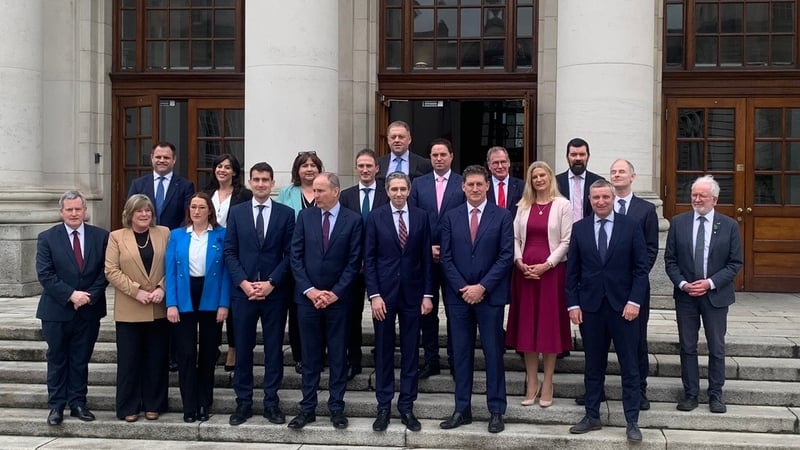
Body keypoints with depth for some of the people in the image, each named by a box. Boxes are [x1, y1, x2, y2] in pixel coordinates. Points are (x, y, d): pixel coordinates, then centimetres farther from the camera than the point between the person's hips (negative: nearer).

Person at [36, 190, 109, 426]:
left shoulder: (101, 236, 2)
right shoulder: (47, 238, -2)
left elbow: (105, 271, 1)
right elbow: (45, 274, -8)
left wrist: (89, 296, -12)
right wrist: (71, 295, -17)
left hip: (89, 310, 1)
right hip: (56, 310, -1)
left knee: (80, 360, 10)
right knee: (57, 360, 8)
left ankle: (78, 403, 19)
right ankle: (56, 406, 16)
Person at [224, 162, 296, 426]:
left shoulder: (286, 213, 3)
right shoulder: (236, 212, 7)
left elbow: (290, 254, -1)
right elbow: (229, 252, 3)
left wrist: (271, 283, -11)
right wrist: (243, 282, -9)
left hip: (275, 292, -1)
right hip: (243, 291, 1)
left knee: (274, 348, 5)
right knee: (242, 348, 6)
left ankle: (271, 402, 15)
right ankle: (243, 402, 16)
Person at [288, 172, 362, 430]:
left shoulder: (353, 220, -2)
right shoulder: (305, 216, 4)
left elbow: (354, 262, -4)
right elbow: (295, 256, 1)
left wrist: (335, 293, -10)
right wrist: (309, 290, -8)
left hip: (337, 298, -1)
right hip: (307, 297, 2)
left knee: (338, 354, 6)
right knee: (310, 355, 8)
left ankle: (336, 407, 15)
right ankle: (307, 407, 15)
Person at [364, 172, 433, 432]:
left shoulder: (421, 217, 3)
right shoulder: (376, 217, 0)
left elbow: (426, 258, 4)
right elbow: (369, 258, -2)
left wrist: (427, 294, -1)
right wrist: (374, 295, -9)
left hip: (412, 293, 1)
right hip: (384, 292, -1)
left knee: (410, 351, 6)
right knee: (383, 351, 6)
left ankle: (407, 407, 16)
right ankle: (384, 406, 16)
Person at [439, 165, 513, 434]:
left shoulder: (502, 216, 0)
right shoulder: (450, 217, 7)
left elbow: (506, 256, -6)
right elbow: (446, 258, 3)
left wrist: (482, 287, -12)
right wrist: (464, 288, -7)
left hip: (490, 295, -2)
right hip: (458, 296, 2)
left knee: (493, 353, 3)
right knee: (461, 354, 7)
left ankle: (496, 411, 12)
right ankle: (462, 410, 15)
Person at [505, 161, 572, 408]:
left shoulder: (562, 205, -1)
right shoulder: (524, 205, 11)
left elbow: (566, 241, -5)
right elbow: (515, 237, 9)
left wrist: (546, 265, -13)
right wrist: (519, 261, -7)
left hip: (552, 270, -3)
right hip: (525, 270, 4)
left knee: (550, 324, 2)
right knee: (527, 324, 6)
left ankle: (547, 384, 11)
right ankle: (531, 382, 15)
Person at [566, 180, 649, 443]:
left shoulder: (631, 227, 1)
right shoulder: (579, 228, 5)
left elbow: (641, 268, -1)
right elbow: (572, 271, 5)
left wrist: (635, 301, -10)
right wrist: (573, 304, -1)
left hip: (623, 306, -1)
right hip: (590, 307, 2)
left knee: (629, 367, 3)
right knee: (593, 366, 10)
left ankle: (632, 422, 11)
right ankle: (592, 416, 20)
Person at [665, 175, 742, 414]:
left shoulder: (729, 225, -1)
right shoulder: (678, 222, 1)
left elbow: (735, 263, -2)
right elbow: (670, 259, 2)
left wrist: (711, 283, -14)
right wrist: (682, 284, -12)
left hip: (716, 295, -1)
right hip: (685, 295, 1)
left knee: (716, 348, 8)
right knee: (687, 347, 7)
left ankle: (715, 394, 21)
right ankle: (690, 393, 18)